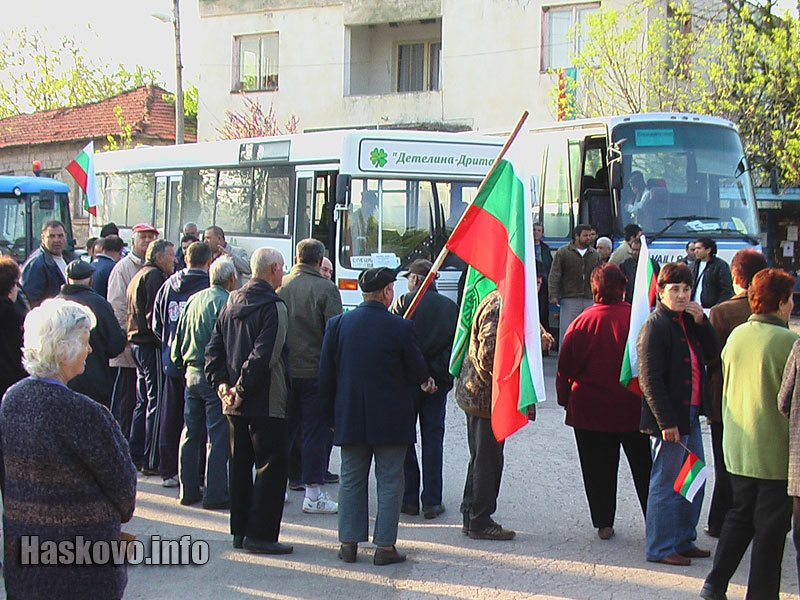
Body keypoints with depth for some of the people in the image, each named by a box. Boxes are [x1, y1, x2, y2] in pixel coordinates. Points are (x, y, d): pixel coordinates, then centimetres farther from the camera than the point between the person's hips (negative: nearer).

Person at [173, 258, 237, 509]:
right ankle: (215, 493, -2)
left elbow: (177, 339, 14)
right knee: (218, 436, -3)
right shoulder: (226, 302, -14)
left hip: (192, 373, 8)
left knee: (191, 434, 13)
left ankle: (189, 490, 19)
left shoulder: (194, 300, 9)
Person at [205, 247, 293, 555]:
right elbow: (263, 356, -21)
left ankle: (240, 530, 19)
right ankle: (260, 533, -3)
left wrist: (221, 383, 4)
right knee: (271, 465, -2)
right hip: (266, 403, -8)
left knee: (240, 463, 14)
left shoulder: (231, 304, 11)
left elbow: (214, 350, 10)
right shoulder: (274, 307, -14)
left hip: (236, 403, 8)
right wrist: (241, 391, -15)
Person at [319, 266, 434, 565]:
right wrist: (425, 382, 21)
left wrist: (332, 415, 12)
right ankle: (385, 546, 5)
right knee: (389, 482, 5)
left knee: (351, 480, 12)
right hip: (390, 418, -3)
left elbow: (326, 376, 2)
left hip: (349, 418, 3)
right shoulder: (400, 327, -12)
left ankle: (348, 542, 14)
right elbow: (417, 374, -3)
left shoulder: (337, 324, -2)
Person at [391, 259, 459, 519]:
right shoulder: (450, 307, 3)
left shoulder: (404, 303, -9)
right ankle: (432, 501, 6)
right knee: (433, 438, 7)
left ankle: (409, 499, 9)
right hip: (438, 381, 3)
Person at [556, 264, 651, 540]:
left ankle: (603, 523, 13)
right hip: (633, 410, 0)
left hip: (589, 410, 0)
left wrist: (565, 400, 11)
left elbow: (565, 365, -3)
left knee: (598, 469, 10)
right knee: (644, 467, 11)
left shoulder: (583, 321, -9)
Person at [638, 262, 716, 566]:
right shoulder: (655, 326, -16)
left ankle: (684, 541, 29)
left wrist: (701, 322, -4)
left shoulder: (688, 321, 10)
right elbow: (650, 379, -19)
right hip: (669, 418, -9)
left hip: (690, 414, 9)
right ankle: (660, 549, 10)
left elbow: (712, 354, 9)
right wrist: (666, 421, -20)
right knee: (667, 484, 0)